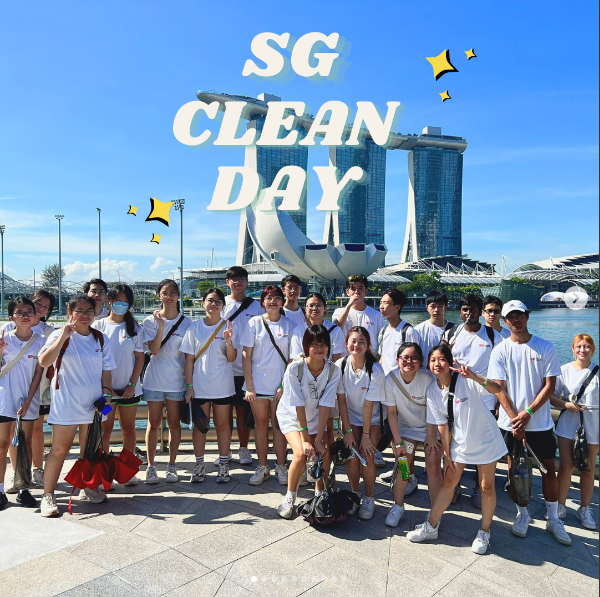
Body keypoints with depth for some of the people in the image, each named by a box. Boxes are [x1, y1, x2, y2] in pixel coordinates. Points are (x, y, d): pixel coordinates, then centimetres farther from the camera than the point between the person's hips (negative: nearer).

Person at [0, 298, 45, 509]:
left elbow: (38, 373, -1)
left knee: (26, 444, 8)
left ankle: (23, 489, 18)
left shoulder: (40, 341, 0)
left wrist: (28, 401, -8)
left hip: (29, 398, 1)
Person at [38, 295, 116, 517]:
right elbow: (43, 361, -19)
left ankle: (89, 486, 30)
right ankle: (48, 495, 11)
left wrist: (106, 393, -2)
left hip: (93, 404, 4)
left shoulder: (101, 339, 6)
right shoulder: (60, 336, -5)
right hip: (66, 403, -3)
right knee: (59, 450, -1)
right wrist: (64, 336, -25)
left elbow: (106, 370, 9)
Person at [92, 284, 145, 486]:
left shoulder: (134, 327, 2)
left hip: (129, 388, 1)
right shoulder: (99, 325, 1)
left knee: (129, 428, 9)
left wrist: (133, 384, -6)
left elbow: (140, 357, 1)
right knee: (105, 428, 5)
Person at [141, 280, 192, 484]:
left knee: (174, 423, 8)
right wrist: (161, 327, -23)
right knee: (154, 423, 6)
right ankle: (151, 466, 17)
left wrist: (190, 382, 0)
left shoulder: (186, 322, 1)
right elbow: (153, 349, -12)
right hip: (154, 380, 0)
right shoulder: (151, 321, 0)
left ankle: (172, 466, 19)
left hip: (177, 380, 0)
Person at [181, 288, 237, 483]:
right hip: (199, 386, 1)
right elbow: (189, 359, 2)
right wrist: (188, 385, -2)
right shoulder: (194, 328, 1)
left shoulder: (228, 327, -1)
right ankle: (199, 465, 22)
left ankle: (223, 465, 20)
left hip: (222, 386, -1)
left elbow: (232, 358, -6)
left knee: (222, 424, 8)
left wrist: (228, 341, -24)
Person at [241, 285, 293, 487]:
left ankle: (281, 467, 17)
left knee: (279, 425, 6)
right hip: (258, 384, 0)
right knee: (261, 424, 8)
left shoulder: (289, 325, 3)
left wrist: (285, 385, -6)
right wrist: (249, 385, -6)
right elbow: (246, 356, 1)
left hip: (281, 385, 0)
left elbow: (292, 358, 3)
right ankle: (262, 468, 19)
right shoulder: (254, 323, 2)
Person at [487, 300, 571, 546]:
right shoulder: (500, 351, -2)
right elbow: (499, 388, -5)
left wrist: (528, 412, -13)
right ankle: (523, 515, 27)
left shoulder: (545, 348, -3)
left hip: (540, 421, 0)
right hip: (511, 421, 0)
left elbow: (550, 385, -5)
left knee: (548, 468, 8)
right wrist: (515, 418, -12)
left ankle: (553, 520, 24)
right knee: (515, 468, 9)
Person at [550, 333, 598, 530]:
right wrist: (566, 405, -16)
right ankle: (561, 505, 18)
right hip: (568, 426, 0)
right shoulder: (564, 370, 0)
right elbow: (551, 396, 2)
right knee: (566, 466, 2)